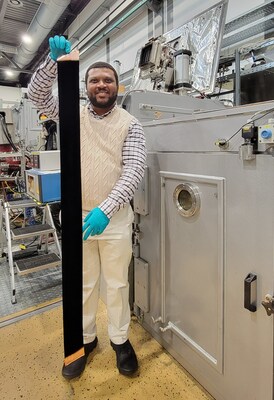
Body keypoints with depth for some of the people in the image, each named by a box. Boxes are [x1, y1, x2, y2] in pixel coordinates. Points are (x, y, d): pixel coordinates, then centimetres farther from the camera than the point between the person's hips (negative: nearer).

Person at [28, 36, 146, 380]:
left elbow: (134, 169, -14)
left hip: (115, 217, -2)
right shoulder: (73, 115, 8)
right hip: (77, 215, 2)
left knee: (117, 283, 11)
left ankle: (120, 339, 33)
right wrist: (54, 60, -13)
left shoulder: (129, 124, -2)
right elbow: (37, 94, 4)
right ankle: (84, 339, 36)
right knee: (82, 284, 15)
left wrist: (105, 209, -27)